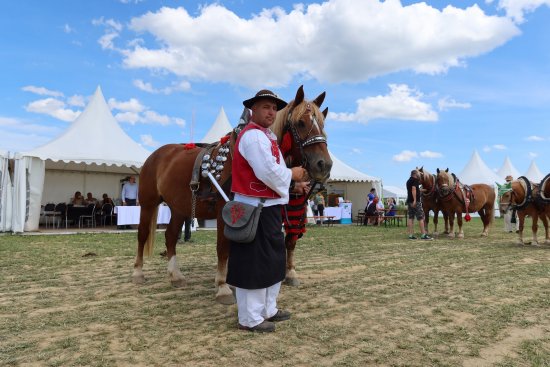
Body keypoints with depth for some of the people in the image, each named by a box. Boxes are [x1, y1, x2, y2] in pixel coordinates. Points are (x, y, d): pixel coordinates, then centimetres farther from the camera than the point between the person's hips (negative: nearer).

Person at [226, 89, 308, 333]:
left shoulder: (265, 136, 19)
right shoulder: (253, 135, -15)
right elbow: (268, 172, -25)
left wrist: (293, 184, 8)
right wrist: (292, 174, -9)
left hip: (268, 207, 11)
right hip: (256, 209, -11)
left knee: (273, 260, 18)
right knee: (255, 262, -2)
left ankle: (267, 309, 32)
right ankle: (250, 319, 12)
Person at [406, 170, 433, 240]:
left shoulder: (408, 181, 17)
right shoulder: (415, 180, -8)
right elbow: (413, 189, -21)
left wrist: (420, 190, 43)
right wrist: (415, 200, -25)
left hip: (409, 201, 8)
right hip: (416, 201, -8)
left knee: (410, 218, 6)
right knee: (421, 217, -2)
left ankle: (411, 235, 5)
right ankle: (423, 234, -1)